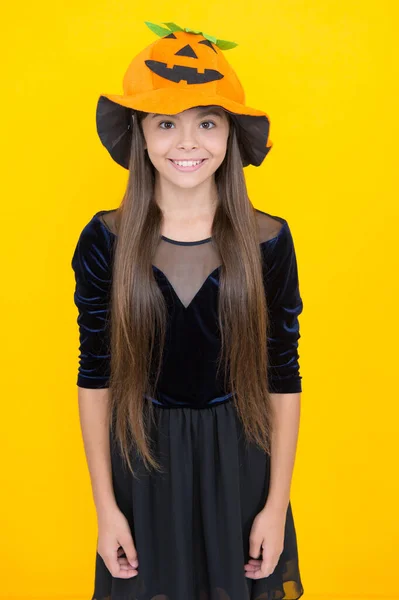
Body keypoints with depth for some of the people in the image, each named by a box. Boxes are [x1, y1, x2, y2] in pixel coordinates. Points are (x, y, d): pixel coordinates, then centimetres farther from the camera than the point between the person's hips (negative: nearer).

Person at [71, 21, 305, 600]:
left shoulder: (268, 241, -11)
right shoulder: (105, 240, -11)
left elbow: (283, 377, -5)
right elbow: (95, 377, -4)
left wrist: (277, 504, -4)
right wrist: (105, 505, -3)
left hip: (241, 461, 0)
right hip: (142, 461, 0)